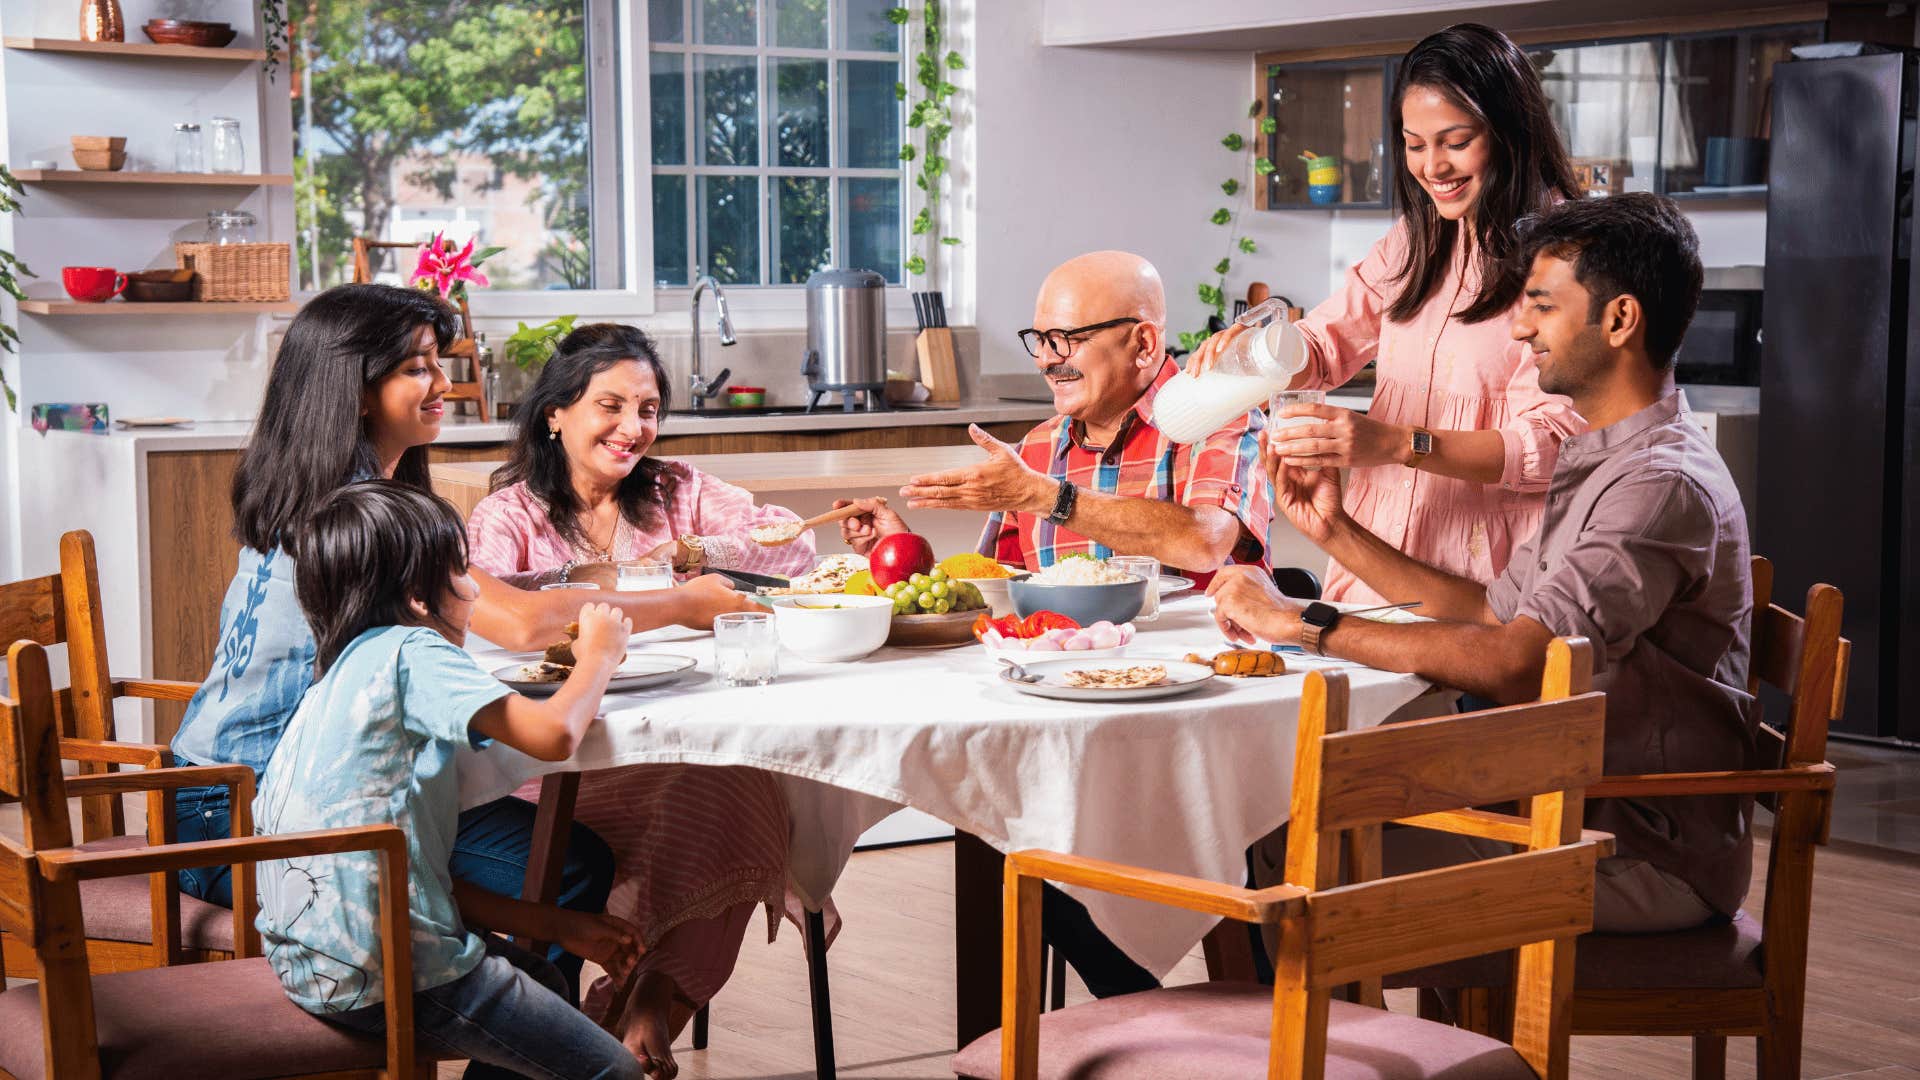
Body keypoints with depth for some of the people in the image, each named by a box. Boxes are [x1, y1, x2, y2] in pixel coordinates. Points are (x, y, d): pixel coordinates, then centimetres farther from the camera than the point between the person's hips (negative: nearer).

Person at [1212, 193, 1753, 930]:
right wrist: (1337, 531, 12)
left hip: (1652, 855, -9)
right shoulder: (1599, 463, 15)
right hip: (1581, 809, 9)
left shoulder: (1664, 485, -20)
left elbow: (1515, 664, -30)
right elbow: (1492, 612, 17)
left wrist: (1306, 623, -25)